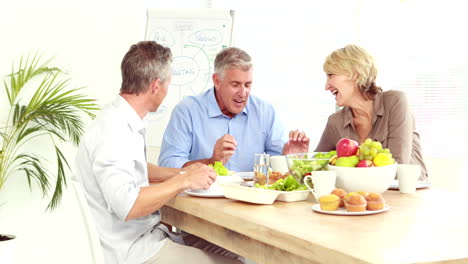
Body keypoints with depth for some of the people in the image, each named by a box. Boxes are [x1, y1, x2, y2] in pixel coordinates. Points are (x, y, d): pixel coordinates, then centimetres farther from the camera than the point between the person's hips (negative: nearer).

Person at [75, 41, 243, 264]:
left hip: (147, 235, 10)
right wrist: (184, 181, -21)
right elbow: (126, 205, -30)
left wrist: (181, 173, 14)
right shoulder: (113, 130, -21)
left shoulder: (125, 123, 10)